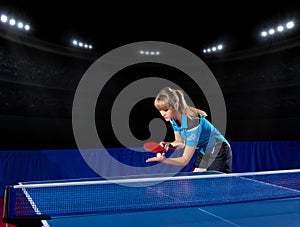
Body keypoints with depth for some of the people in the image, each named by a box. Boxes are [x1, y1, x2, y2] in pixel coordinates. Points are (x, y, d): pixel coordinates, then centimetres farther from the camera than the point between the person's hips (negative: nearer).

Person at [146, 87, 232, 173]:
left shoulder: (191, 122, -33)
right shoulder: (173, 118, -9)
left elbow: (185, 160, -28)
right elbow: (180, 142, 4)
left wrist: (164, 160, -40)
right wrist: (169, 145, -17)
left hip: (218, 152, -7)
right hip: (202, 152, 8)